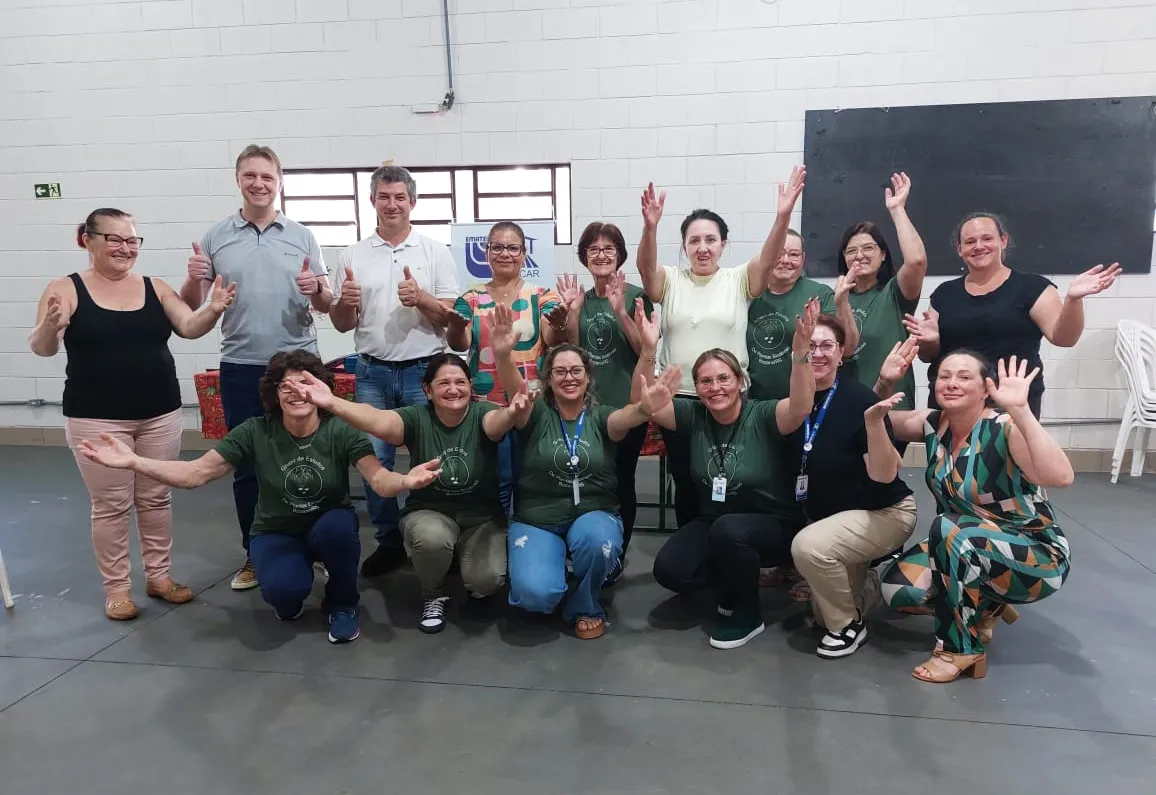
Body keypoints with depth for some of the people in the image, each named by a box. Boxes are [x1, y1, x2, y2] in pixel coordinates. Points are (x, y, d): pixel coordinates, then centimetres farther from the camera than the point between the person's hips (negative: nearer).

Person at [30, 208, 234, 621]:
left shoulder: (155, 287, 5)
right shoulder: (66, 289, -4)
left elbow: (189, 327, -3)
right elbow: (41, 348, -10)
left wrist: (213, 310, -25)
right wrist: (50, 327, -33)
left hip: (160, 413, 3)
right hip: (96, 418, -3)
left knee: (156, 498, 13)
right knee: (111, 505, 6)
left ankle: (158, 575, 27)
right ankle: (116, 587, 20)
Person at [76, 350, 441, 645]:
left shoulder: (340, 431, -18)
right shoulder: (255, 432, -14)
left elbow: (379, 478, -29)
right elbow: (196, 473, -14)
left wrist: (406, 480, -53)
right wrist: (133, 461, -28)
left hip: (329, 525, 0)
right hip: (277, 531, 0)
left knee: (338, 526, -37)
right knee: (282, 589, -33)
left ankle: (342, 605, -6)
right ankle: (291, 599, 10)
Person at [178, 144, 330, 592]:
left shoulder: (302, 237, 4)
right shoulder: (215, 238, 5)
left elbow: (325, 305, 5)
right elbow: (192, 309, 6)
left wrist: (316, 290, -17)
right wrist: (194, 280, -14)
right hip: (240, 368, 1)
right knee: (246, 464, 9)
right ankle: (254, 554, 23)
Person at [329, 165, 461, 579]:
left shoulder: (435, 251, 2)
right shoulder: (353, 255, 7)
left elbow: (450, 316, -1)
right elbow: (342, 325, 9)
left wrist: (421, 298, -19)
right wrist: (345, 302, -13)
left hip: (424, 372, -2)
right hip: (372, 374, 2)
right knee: (374, 460, 6)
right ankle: (388, 541, 22)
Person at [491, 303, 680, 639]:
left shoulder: (600, 417, 0)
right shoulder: (536, 415, -2)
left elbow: (631, 412, -22)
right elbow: (515, 388, -24)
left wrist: (646, 382, -45)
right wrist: (502, 355, -47)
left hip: (593, 513, 1)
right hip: (537, 519, -1)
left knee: (595, 539, -36)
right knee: (536, 594, -26)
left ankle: (584, 606, -3)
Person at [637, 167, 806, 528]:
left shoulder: (739, 280, 1)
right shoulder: (670, 281, 3)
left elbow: (768, 259, -16)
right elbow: (646, 266, -17)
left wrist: (783, 216, -34)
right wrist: (650, 226, -37)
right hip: (678, 399, 1)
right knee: (685, 484, 11)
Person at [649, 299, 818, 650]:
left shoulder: (763, 417, -16)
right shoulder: (693, 416, -5)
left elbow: (801, 407, -36)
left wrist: (801, 351, -50)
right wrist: (648, 350, -30)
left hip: (772, 526, -4)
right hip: (712, 522, 4)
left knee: (728, 530, -36)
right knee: (668, 569, -18)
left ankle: (748, 615, -8)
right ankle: (735, 579, 12)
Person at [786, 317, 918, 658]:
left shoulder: (859, 399, -23)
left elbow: (883, 475, -28)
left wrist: (874, 419, -41)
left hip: (884, 512, -6)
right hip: (827, 517, 6)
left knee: (808, 546, -33)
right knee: (821, 615, 10)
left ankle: (850, 624, -7)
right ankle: (871, 582, 38)